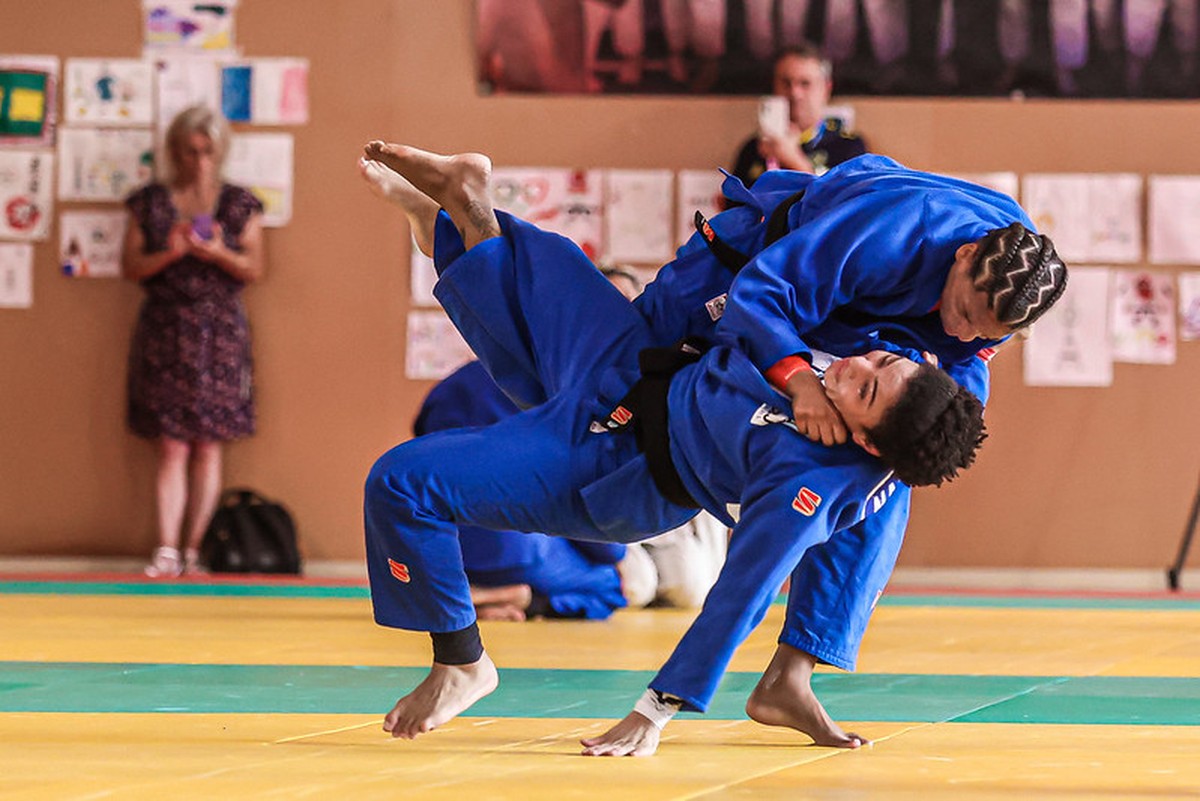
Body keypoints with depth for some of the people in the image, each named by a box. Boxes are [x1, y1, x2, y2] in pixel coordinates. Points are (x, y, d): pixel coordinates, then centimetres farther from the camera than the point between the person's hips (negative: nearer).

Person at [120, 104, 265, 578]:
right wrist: (169, 254, -14)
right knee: (172, 447, -5)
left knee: (208, 447, -1)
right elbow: (130, 266, 3)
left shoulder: (239, 205, 7)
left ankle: (192, 551, 3)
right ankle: (166, 551, -7)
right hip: (164, 333, 0)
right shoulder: (150, 203, 7)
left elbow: (254, 269, 3)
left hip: (219, 332, 0)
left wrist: (218, 253, -15)